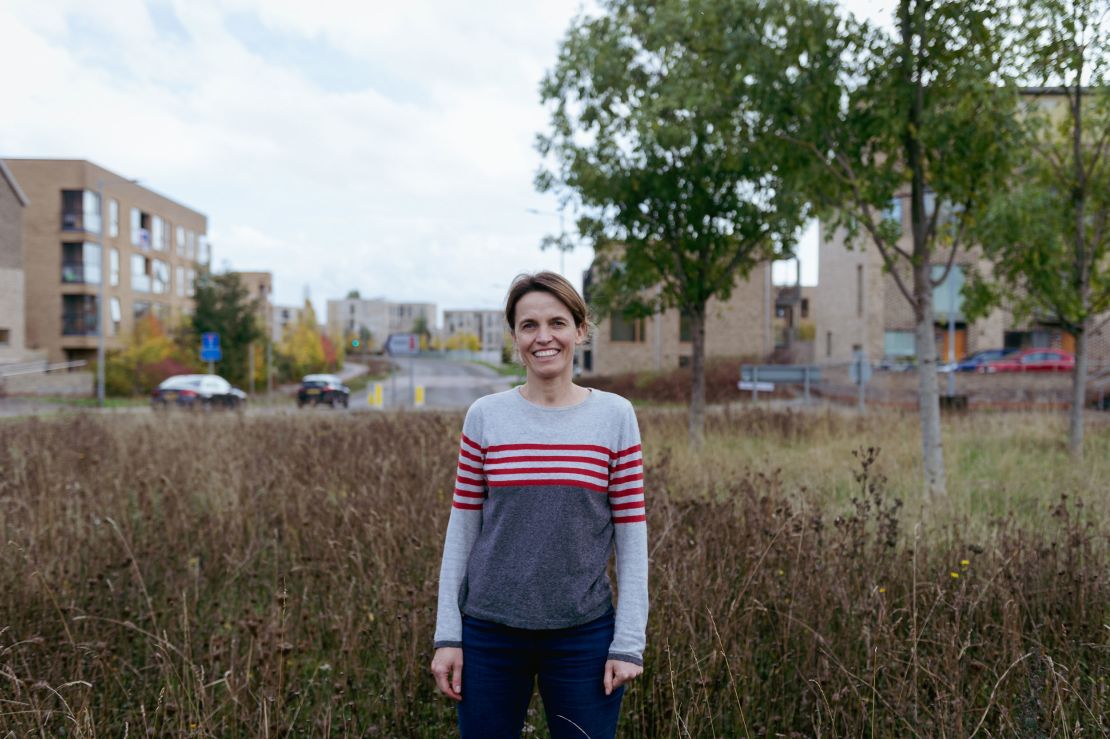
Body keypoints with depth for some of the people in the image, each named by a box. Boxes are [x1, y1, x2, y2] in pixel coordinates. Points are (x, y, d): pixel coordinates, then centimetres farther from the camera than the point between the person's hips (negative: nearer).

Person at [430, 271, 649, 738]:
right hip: (489, 631, 1)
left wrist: (629, 642, -5)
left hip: (584, 634, 0)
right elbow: (462, 530, 2)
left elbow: (631, 537, -2)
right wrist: (447, 635, 0)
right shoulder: (485, 416, -1)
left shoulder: (615, 416, -3)